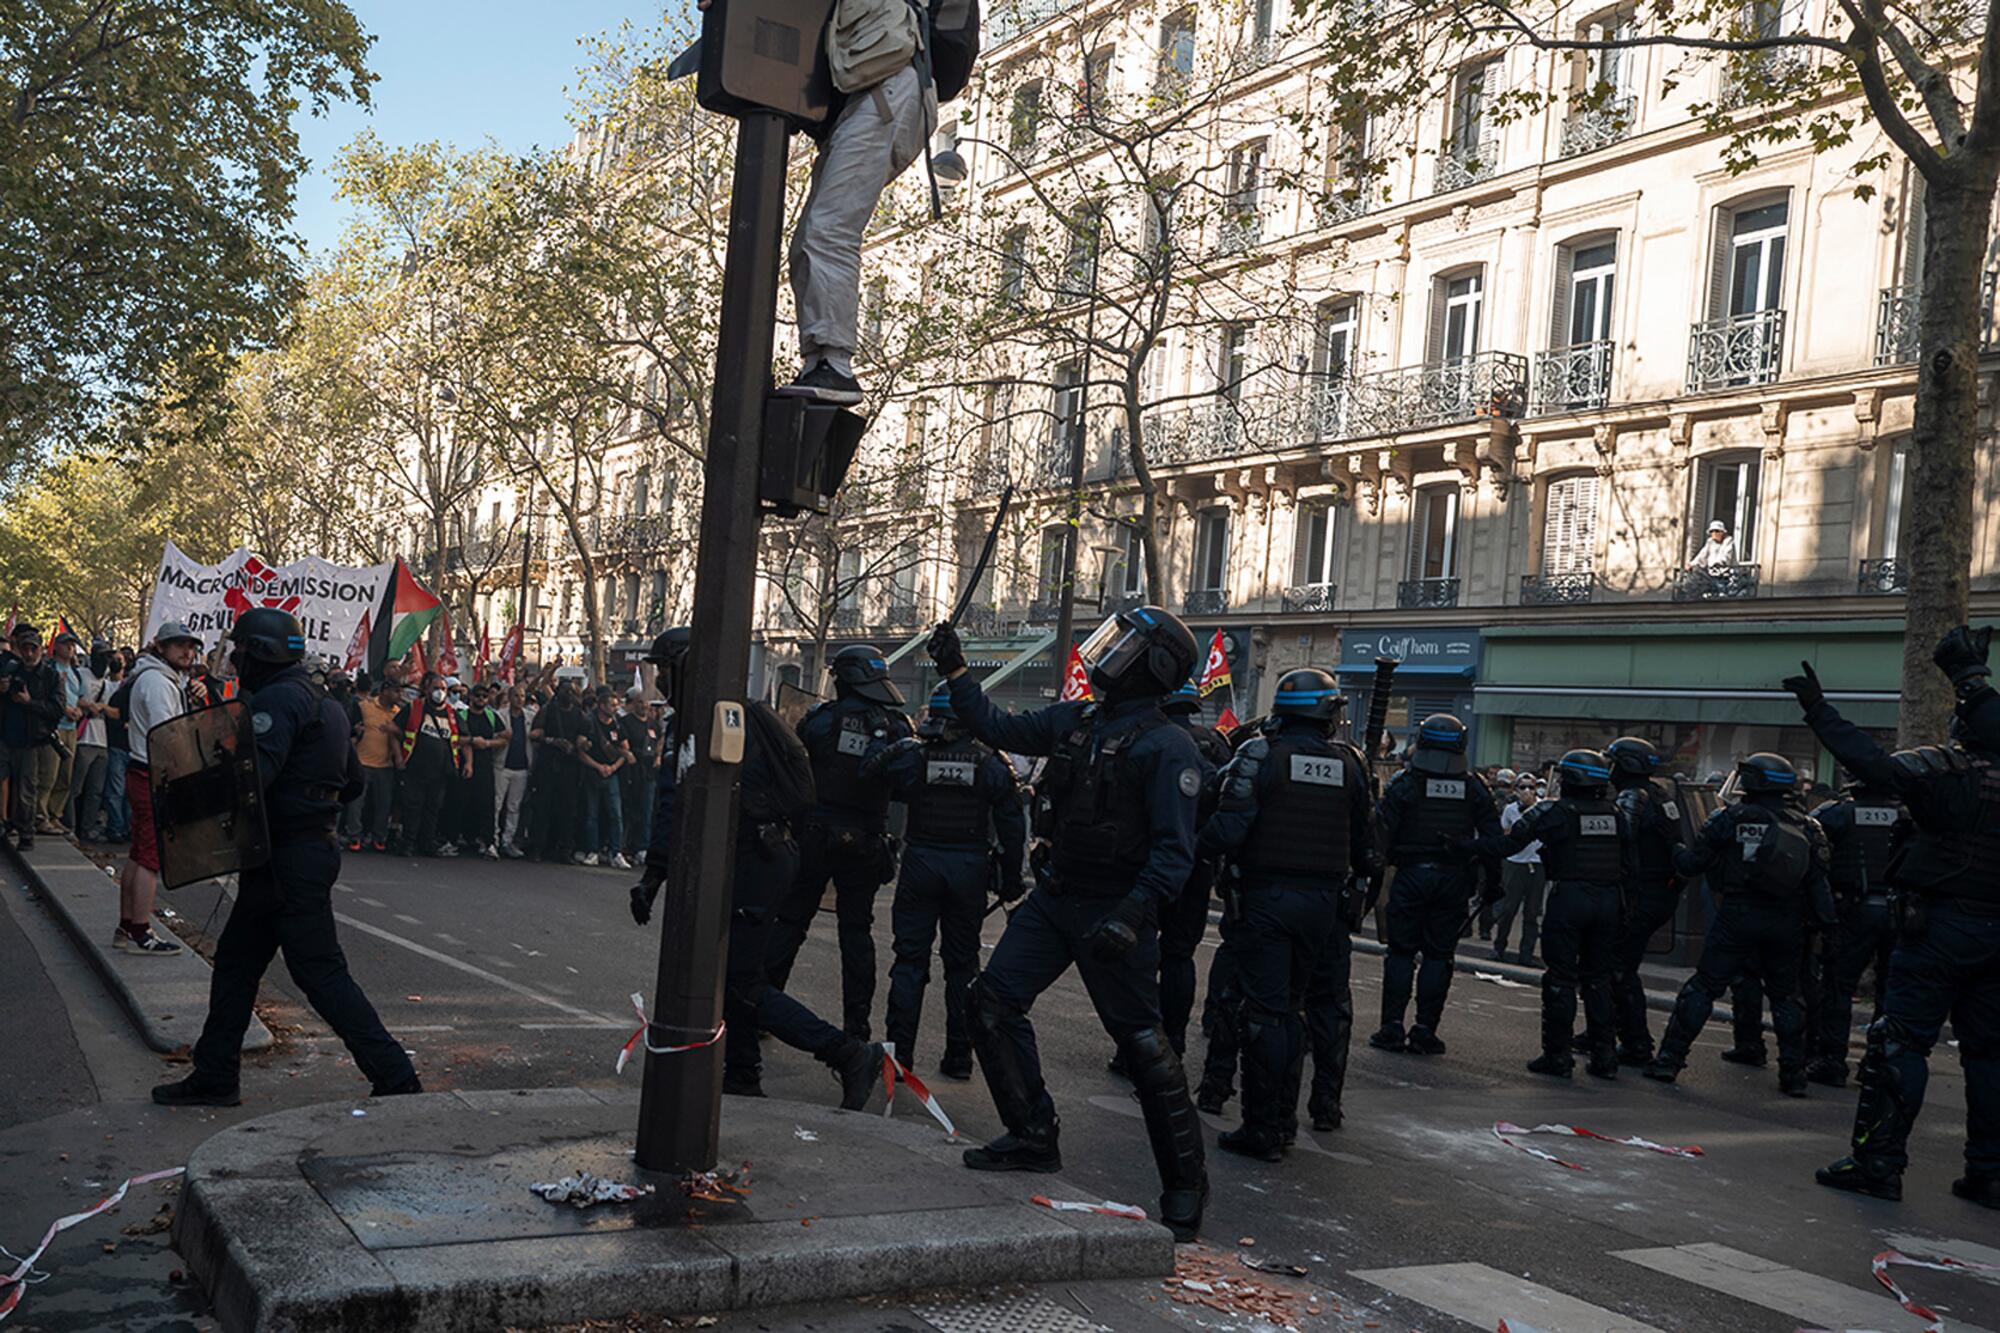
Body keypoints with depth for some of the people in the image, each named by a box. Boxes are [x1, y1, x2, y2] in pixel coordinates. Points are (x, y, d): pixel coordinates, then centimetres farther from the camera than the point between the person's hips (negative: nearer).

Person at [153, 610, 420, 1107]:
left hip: (291, 858, -10)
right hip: (317, 843, 10)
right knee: (236, 959, 17)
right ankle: (215, 1077, 25)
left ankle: (395, 1077, -4)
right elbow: (353, 782, 22)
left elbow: (252, 774, -28)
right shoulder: (325, 704, 16)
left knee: (320, 970, -6)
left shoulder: (278, 700, -15)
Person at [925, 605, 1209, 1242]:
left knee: (1142, 1041, -2)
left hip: (1113, 910, -7)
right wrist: (955, 671, 15)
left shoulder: (1166, 747, -14)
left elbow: (1174, 850, -18)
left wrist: (1130, 917, -29)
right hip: (1052, 899, 8)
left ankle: (1184, 1187, 11)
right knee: (991, 1002, 2)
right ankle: (1034, 1139, 15)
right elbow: (998, 728, 21)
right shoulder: (1072, 721, 7)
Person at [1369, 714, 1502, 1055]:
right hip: (1453, 880, 2)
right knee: (1438, 955, 6)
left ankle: (1392, 1026, 2)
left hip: (1411, 874, -2)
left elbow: (1382, 832, -8)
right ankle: (1425, 1030, 5)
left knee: (1401, 952, 5)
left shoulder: (1403, 783, -5)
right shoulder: (1473, 788, 3)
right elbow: (1493, 838, 5)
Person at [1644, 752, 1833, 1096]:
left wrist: (1676, 853, 17)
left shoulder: (1730, 818, -6)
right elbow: (1819, 882, 4)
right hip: (1787, 923, 3)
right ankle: (1794, 1074, 14)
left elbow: (1692, 863, -3)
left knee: (1704, 987, 3)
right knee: (1785, 995, 15)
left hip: (1738, 916, -3)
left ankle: (1669, 1059, 4)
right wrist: (1826, 922, 10)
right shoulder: (1805, 826, 5)